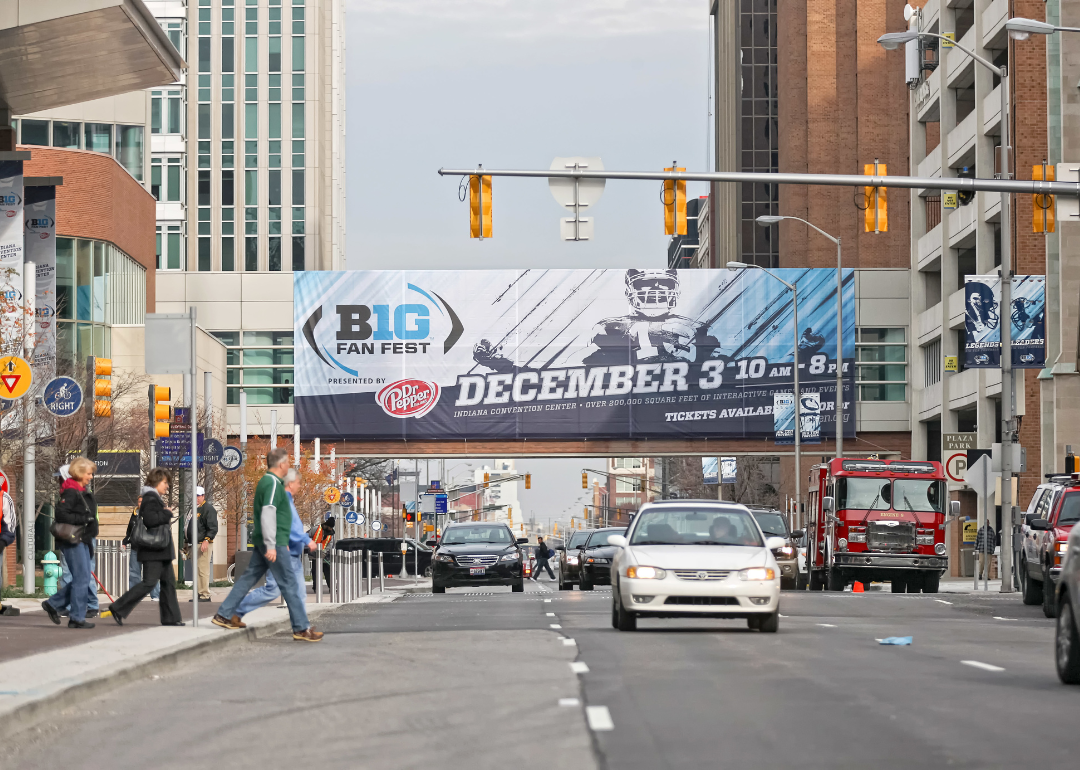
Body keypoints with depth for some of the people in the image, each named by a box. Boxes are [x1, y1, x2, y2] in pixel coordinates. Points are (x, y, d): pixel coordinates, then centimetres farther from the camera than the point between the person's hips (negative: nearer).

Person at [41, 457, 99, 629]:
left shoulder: (83, 492, 16)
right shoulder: (71, 492, -14)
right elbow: (61, 514, -23)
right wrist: (84, 519, -22)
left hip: (83, 541, 10)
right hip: (73, 541, -10)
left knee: (82, 578, 11)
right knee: (82, 578, -9)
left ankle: (53, 604, 21)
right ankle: (77, 618, -3)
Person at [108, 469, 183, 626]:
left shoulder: (156, 499, 19)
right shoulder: (151, 499, -13)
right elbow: (149, 519, -26)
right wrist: (167, 514, -16)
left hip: (161, 550, 11)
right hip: (153, 550, -11)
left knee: (169, 582, 8)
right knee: (149, 582, -12)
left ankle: (170, 618, 9)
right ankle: (118, 608, -7)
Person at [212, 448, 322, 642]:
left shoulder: (266, 481, 16)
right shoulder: (273, 484, -16)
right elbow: (268, 514, -24)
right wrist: (271, 545, -27)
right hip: (274, 543, -10)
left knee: (249, 577, 13)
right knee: (289, 584, -6)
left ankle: (224, 615, 16)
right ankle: (301, 628, -4)